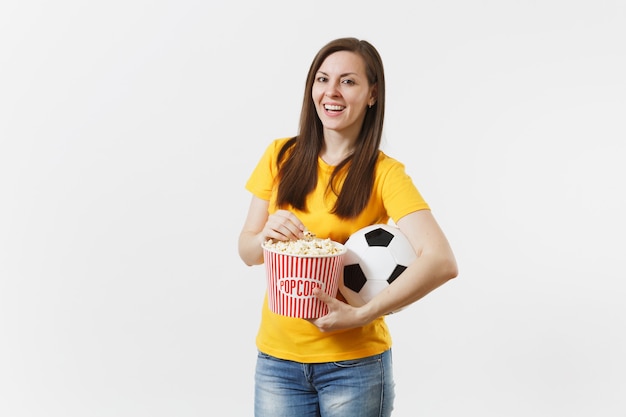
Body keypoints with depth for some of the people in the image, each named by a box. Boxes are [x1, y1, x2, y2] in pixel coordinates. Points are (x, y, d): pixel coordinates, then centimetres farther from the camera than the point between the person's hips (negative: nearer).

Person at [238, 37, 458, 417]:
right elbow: (246, 250, 6)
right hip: (277, 357, 3)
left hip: (354, 362, -2)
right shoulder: (281, 156, 1)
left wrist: (362, 315, -25)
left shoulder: (383, 173, -8)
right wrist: (266, 236, -16)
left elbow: (442, 262, -20)